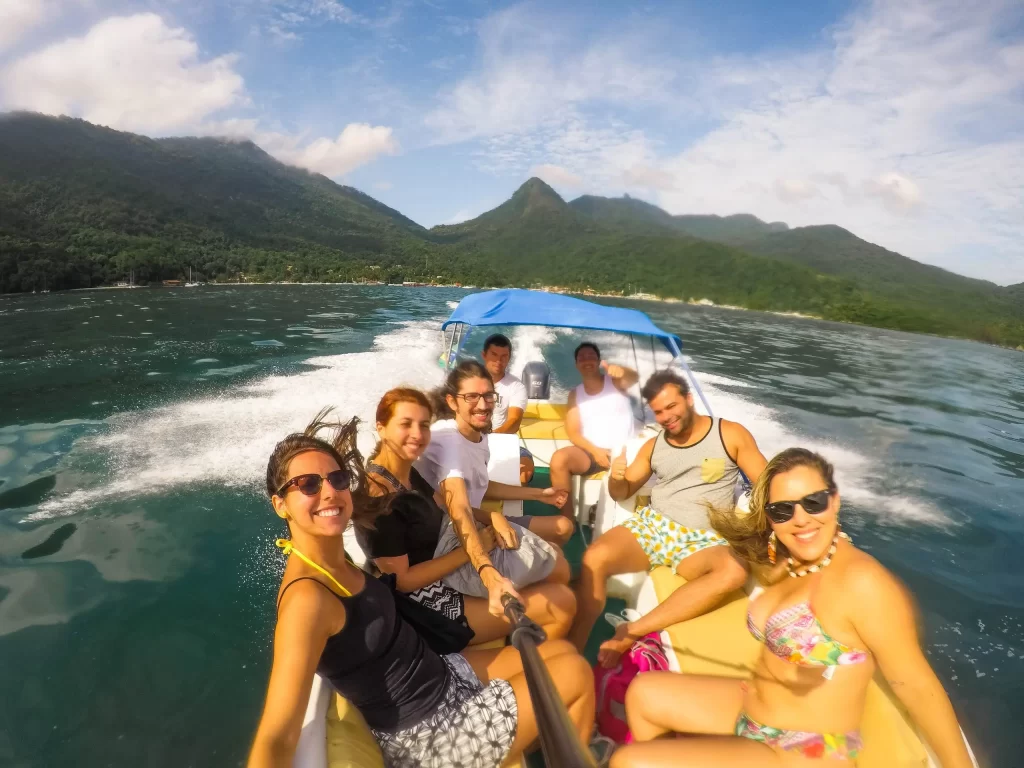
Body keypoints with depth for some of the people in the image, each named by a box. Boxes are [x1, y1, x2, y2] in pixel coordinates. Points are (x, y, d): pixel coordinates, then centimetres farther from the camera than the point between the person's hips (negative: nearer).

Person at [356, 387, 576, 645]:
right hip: (430, 601, -9)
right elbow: (401, 581, -23)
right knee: (561, 602, -10)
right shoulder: (379, 500, -26)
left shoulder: (408, 472, 2)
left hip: (446, 573, 9)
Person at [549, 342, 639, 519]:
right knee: (559, 458, -27)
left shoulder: (615, 380, 5)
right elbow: (573, 433, 5)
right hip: (592, 451, 2)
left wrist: (621, 370, -46)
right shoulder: (575, 394, 12)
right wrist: (594, 450, -15)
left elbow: (634, 378, -20)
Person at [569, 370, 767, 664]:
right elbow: (622, 493, 15)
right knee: (595, 557, -28)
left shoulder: (731, 434, 1)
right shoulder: (653, 446, 9)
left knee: (733, 572, -37)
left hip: (701, 539, -1)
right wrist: (616, 477, -10)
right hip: (650, 525, 2)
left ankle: (633, 632, -32)